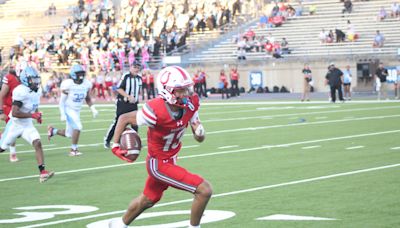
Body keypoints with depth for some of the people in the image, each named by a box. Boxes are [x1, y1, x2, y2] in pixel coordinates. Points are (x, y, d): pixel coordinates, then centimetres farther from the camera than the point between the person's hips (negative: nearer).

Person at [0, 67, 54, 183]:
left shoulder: (36, 92, 1)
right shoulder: (20, 92, -25)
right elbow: (15, 113, -29)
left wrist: (38, 115, 1)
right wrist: (33, 115, -29)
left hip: (27, 125, 6)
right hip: (15, 125, -6)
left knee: (37, 144, -16)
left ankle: (43, 172, -22)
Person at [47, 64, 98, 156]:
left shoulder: (87, 84, -5)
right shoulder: (68, 85, -19)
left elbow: (88, 99, 9)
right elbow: (62, 100, -13)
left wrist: (93, 109, -3)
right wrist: (62, 114, -18)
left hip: (77, 110, 6)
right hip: (69, 109, -6)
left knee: (69, 134, 10)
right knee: (77, 127, -21)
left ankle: (53, 131, 36)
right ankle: (74, 149, -5)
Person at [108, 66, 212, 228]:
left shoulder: (191, 104, -14)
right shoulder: (156, 111, -32)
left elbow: (199, 138, -5)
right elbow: (124, 119, -18)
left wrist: (199, 132, -27)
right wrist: (116, 145, -23)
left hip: (170, 159, 8)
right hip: (159, 164, -8)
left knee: (148, 200, 30)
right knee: (204, 190, -14)